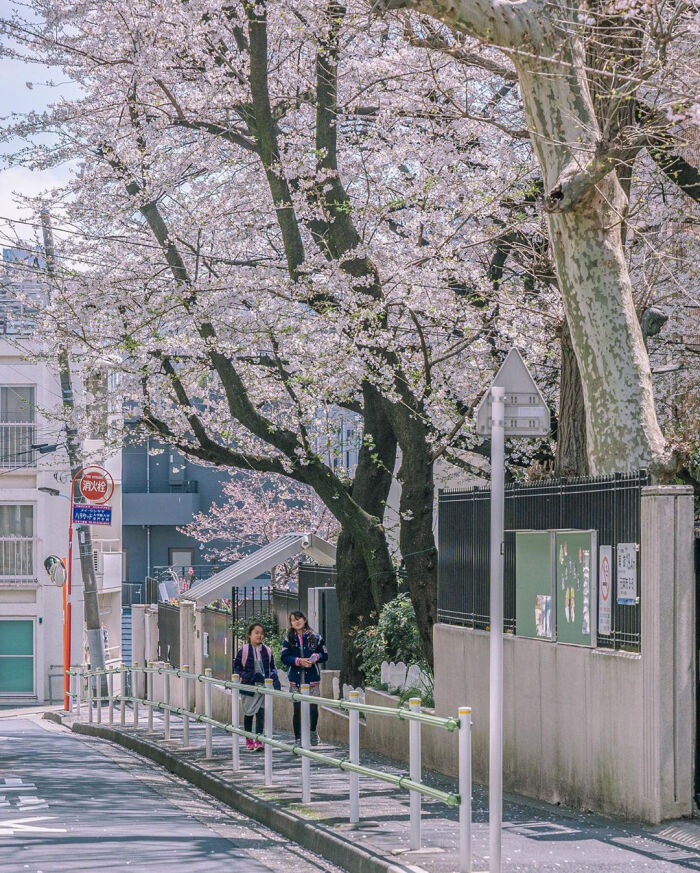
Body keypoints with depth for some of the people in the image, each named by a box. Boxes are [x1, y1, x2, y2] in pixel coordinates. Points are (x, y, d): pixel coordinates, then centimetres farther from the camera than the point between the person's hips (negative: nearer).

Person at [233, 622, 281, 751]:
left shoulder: (267, 651, 3)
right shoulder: (243, 650, -7)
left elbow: (272, 667, 13)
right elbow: (237, 667, -4)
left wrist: (275, 680, -3)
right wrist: (250, 677, -16)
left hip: (263, 687, 1)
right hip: (248, 687, -1)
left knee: (261, 713, -6)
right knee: (248, 714, 10)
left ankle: (258, 741, -6)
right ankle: (249, 741, 22)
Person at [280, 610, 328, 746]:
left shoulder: (315, 638, 6)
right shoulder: (288, 639, 6)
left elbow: (325, 655, 10)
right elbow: (284, 657, -2)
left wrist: (316, 657, -11)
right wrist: (299, 661, -16)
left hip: (312, 679, 0)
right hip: (296, 680, 0)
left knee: (313, 708, -2)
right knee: (297, 710, 1)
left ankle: (313, 731, 26)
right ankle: (298, 739, 10)